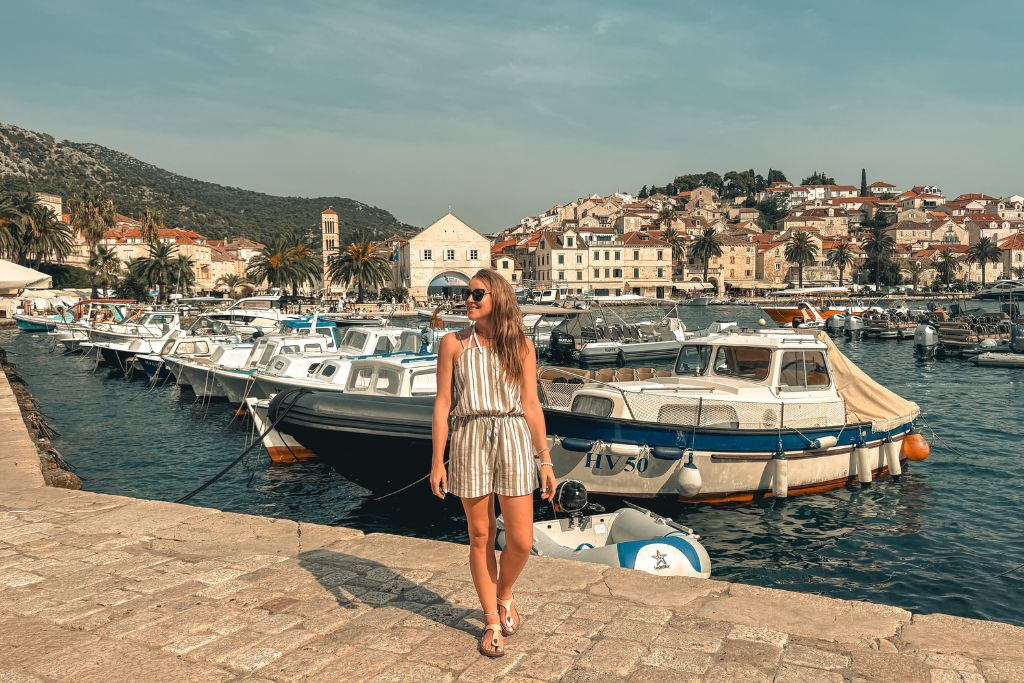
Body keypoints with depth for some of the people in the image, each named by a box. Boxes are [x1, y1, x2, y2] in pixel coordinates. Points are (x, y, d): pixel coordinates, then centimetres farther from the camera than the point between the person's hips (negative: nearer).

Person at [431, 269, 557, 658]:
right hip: (469, 440, 0)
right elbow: (443, 403, 2)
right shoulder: (454, 344, 3)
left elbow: (531, 405, 6)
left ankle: (503, 596, 33)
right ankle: (492, 622, 26)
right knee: (480, 537, 8)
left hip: (514, 440, 1)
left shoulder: (521, 347, 5)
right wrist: (437, 461, -2)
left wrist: (545, 459, 4)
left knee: (521, 541, 1)